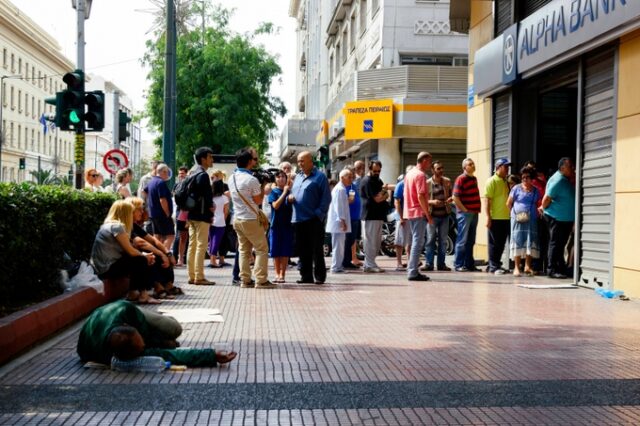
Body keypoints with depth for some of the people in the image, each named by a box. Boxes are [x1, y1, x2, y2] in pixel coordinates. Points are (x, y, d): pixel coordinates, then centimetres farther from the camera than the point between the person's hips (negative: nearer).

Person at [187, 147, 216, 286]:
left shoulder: (193, 173, 15)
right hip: (202, 215, -10)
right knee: (201, 246, -7)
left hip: (192, 214, 10)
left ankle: (191, 276, 14)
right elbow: (206, 196, -20)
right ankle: (199, 277, -7)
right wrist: (211, 208, -5)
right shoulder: (203, 175, -15)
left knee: (192, 245, 10)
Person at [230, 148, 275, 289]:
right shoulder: (252, 180, -18)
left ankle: (245, 280, 11)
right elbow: (258, 201, -11)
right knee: (262, 249, 0)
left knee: (244, 250, 11)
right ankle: (261, 280, -2)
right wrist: (262, 187, 0)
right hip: (251, 219, -7)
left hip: (237, 219, 8)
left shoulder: (232, 178, 6)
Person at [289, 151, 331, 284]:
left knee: (317, 250, -2)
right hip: (298, 219, 7)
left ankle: (319, 276, 4)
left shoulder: (320, 177, -3)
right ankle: (306, 275, 16)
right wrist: (289, 197, 2)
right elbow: (293, 193, 26)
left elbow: (326, 198, -8)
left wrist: (319, 214, -15)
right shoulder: (298, 177, 18)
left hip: (314, 220, -7)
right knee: (302, 250, 9)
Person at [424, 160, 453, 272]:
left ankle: (441, 264, 14)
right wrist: (432, 202, -22)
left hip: (444, 214, 4)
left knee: (443, 241, 8)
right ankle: (429, 264, 0)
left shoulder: (447, 181, 6)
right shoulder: (427, 183, -5)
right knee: (430, 240, -3)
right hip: (432, 215, -4)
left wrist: (450, 199, -7)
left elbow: (451, 194, 16)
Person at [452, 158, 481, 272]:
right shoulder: (461, 179, -11)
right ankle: (458, 265, 2)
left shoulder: (474, 179, 15)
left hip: (474, 213, 8)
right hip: (465, 214, -8)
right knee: (462, 240, -4)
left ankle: (469, 264, 17)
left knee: (471, 241, 11)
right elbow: (455, 198, -16)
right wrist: (465, 210, -15)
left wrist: (477, 209, 11)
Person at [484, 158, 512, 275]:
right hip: (495, 218, -7)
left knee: (501, 243, 11)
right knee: (494, 243, -2)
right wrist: (488, 217, -18)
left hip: (505, 218, 7)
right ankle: (493, 267, 3)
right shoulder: (492, 181, -7)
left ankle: (496, 264, 20)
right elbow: (487, 199, -12)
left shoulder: (506, 181, 15)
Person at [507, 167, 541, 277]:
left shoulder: (535, 191, 11)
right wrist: (515, 213, 4)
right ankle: (516, 267, -1)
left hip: (532, 220, 3)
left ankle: (527, 266, 9)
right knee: (518, 242, -4)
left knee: (530, 242, 0)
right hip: (518, 219, -3)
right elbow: (509, 203, 6)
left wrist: (537, 212, 8)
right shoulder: (517, 188, 1)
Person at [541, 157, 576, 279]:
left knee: (561, 244, 15)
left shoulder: (567, 180, 11)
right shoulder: (558, 180, -18)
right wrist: (543, 208, -4)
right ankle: (552, 270, 0)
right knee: (555, 244, -4)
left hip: (566, 218, 9)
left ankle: (561, 268, 23)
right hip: (556, 218, -9)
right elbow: (547, 198, -20)